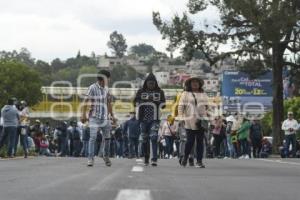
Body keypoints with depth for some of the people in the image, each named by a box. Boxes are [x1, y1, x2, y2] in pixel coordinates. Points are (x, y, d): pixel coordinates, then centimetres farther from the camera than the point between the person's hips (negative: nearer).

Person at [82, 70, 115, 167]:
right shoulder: (92, 88, -7)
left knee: (107, 138, 9)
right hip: (94, 117, -6)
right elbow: (86, 101, -11)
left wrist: (112, 115, 19)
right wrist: (84, 114, -18)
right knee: (93, 137, -11)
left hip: (105, 118, 6)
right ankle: (90, 158, -9)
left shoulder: (106, 89, 12)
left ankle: (106, 156, 25)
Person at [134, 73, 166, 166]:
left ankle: (154, 159, -19)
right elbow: (135, 102, 11)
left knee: (154, 138, -15)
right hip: (143, 119, 2)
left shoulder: (160, 92, 5)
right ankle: (146, 159, 19)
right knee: (145, 139, 9)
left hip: (155, 119, -2)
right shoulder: (141, 92, 7)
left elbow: (163, 104, 9)